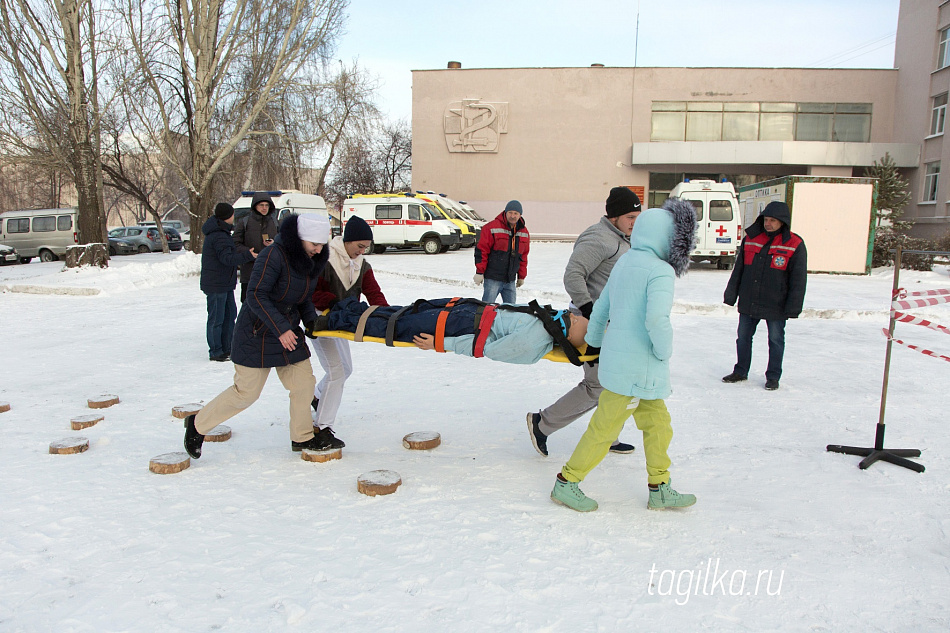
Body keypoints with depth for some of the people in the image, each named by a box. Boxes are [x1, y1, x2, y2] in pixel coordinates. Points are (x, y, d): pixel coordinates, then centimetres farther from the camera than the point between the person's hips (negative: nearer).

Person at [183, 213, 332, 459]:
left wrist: (311, 319, -1)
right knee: (246, 391, -1)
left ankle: (302, 437, 23)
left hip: (288, 330, 8)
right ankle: (198, 424, 20)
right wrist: (280, 327, -30)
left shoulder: (311, 259, 2)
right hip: (258, 332, -8)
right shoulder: (274, 255, -23)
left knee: (304, 383, 5)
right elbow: (256, 296, -26)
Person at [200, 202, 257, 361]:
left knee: (230, 314, 16)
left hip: (225, 283, 11)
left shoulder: (221, 232, 13)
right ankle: (216, 352, 5)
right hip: (216, 284, -11)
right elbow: (227, 258, -30)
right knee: (216, 318, -3)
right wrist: (247, 255, -34)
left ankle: (226, 348, 26)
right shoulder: (218, 236, -20)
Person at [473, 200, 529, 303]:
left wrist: (521, 276, 19)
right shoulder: (492, 228, -7)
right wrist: (479, 272, -9)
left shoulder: (524, 232, 11)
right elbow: (481, 250, -7)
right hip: (493, 278, -5)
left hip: (510, 280, 5)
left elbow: (523, 256, 19)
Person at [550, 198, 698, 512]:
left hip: (617, 358, 9)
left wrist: (591, 344, 31)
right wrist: (664, 351, -12)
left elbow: (600, 309, 18)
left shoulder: (623, 263, 10)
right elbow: (656, 319, -31)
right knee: (604, 428, 3)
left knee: (657, 422, 17)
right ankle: (566, 483, 15)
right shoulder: (660, 271, -16)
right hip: (636, 368, -9)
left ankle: (660, 489, 27)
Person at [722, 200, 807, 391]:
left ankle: (773, 376, 21)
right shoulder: (750, 239, 5)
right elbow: (738, 270, 11)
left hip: (775, 305, -3)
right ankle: (740, 371, 26)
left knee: (776, 341, 8)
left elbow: (798, 279, -5)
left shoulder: (795, 245, -6)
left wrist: (793, 307, -10)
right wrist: (731, 294, 9)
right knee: (743, 337, 11)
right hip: (748, 302, 4)